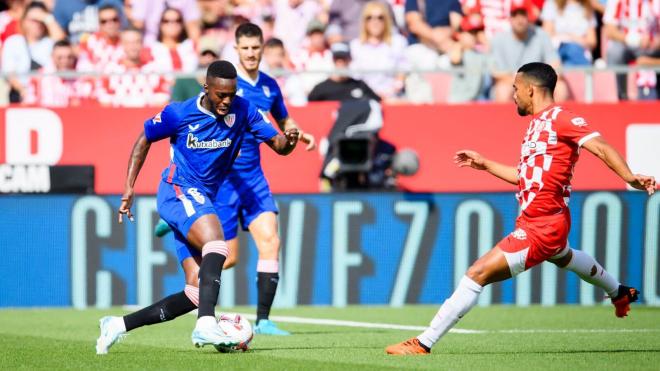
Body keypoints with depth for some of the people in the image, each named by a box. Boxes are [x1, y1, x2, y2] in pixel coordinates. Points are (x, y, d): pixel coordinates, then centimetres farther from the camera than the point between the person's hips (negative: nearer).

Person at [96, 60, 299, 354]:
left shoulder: (242, 111, -1)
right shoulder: (179, 114, -9)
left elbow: (277, 144, -5)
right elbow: (144, 139, 7)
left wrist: (288, 140, -29)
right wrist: (129, 187, 2)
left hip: (202, 202, 6)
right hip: (177, 191, -6)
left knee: (197, 292, -3)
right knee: (216, 244, -34)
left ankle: (119, 325, 6)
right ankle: (206, 324, -46)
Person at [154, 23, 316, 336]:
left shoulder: (269, 86, 9)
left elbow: (283, 121, 26)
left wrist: (300, 134, 6)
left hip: (253, 175, 5)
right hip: (221, 176, -5)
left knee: (270, 240, -11)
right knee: (228, 257, -4)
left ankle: (263, 319, -5)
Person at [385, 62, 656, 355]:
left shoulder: (560, 118, -13)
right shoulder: (537, 124, 14)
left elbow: (600, 147, -21)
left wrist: (629, 177, -34)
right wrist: (484, 164, 27)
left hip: (539, 228, -11)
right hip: (544, 221, 11)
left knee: (478, 273, -16)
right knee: (563, 257, 41)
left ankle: (424, 343, -16)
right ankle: (619, 293, 67)